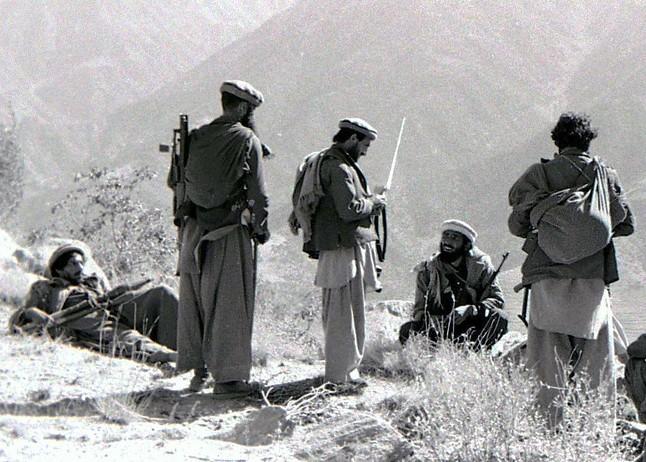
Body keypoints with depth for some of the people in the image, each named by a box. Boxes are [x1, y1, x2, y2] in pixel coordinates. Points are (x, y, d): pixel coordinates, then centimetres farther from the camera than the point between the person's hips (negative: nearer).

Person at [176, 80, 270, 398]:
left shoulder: (197, 137, 5)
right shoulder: (247, 140, -8)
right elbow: (258, 192, -7)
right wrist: (260, 228, 4)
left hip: (195, 228, 5)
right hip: (231, 230, -5)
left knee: (194, 298, 13)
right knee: (230, 302, 0)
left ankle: (197, 370, 20)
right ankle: (227, 377, 0)